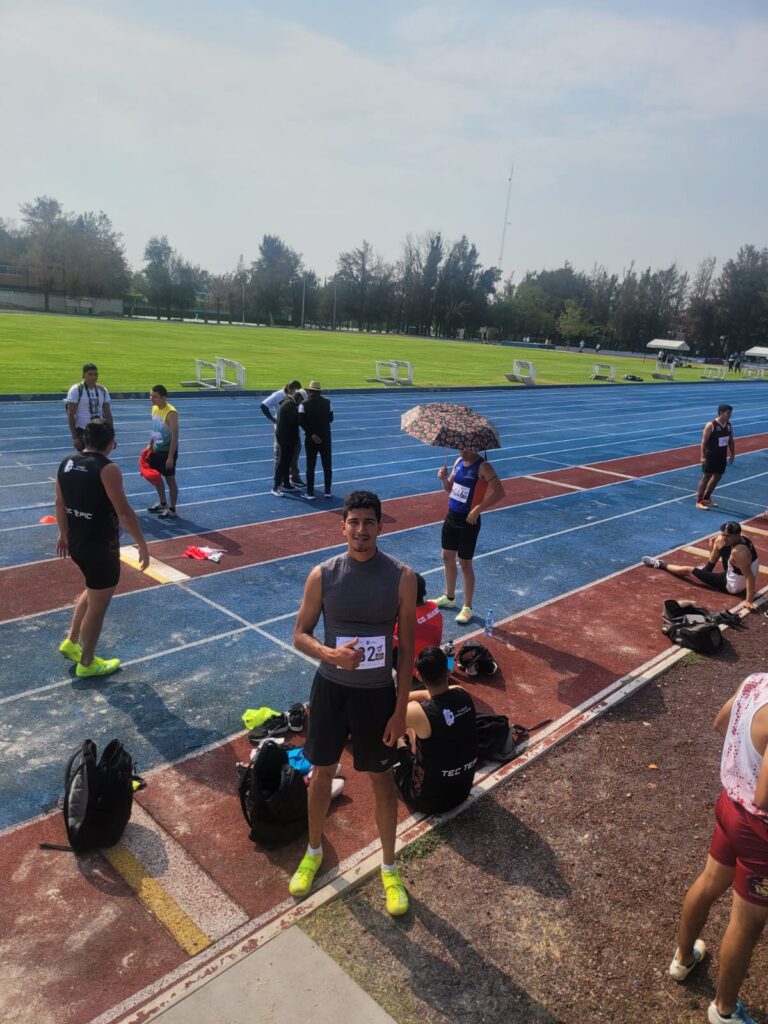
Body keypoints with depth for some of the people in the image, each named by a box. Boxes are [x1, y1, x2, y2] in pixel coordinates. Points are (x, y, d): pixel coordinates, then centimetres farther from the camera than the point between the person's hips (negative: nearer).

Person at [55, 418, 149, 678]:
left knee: (93, 591, 31)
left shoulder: (66, 463, 3)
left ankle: (71, 642, 40)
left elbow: (60, 504, 13)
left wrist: (64, 534, 26)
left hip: (77, 543, 8)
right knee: (97, 606, 9)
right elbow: (124, 512, -22)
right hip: (101, 547, -8)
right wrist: (142, 544, -15)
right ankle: (87, 664, 23)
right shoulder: (107, 469, -21)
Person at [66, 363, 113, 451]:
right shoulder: (76, 390, -8)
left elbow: (108, 414, 9)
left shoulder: (103, 390, 6)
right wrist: (74, 437, -16)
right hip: (82, 432, -4)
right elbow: (71, 415, -10)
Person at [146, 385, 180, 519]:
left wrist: (170, 457, -23)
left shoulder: (171, 413, -23)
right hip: (156, 449, 9)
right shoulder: (154, 408, 3)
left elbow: (175, 437, -23)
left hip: (168, 451, -9)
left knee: (170, 479, 1)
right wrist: (150, 445, 14)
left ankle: (172, 510, 12)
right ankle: (162, 503, 37)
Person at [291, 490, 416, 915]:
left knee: (382, 781, 14)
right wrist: (331, 654, -24)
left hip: (377, 694, -1)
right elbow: (300, 635, -3)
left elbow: (407, 648, -7)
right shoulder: (322, 575, -11)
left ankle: (389, 868, 37)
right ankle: (314, 851, 45)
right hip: (331, 688, 1)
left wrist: (400, 708, -7)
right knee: (322, 772, 18)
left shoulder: (401, 577, -13)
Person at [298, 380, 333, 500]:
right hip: (325, 438, 2)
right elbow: (331, 418, 3)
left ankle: (310, 492, 7)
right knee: (327, 465, 11)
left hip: (311, 439, -2)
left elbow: (301, 422, -14)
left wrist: (311, 434, -11)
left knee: (310, 466, 5)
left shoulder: (304, 404, -9)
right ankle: (328, 491, 15)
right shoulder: (327, 403, -4)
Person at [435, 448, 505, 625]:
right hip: (451, 516, 8)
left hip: (468, 520, -7)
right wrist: (444, 478, -6)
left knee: (465, 563, 2)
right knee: (447, 557, 18)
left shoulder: (483, 467, -17)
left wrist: (478, 508, -28)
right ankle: (449, 597, 38)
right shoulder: (459, 461, 5)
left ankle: (467, 608, 17)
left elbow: (499, 492, -24)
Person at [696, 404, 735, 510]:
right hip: (710, 456, -7)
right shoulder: (711, 425, -16)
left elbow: (731, 441, 15)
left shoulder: (729, 425, 5)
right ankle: (699, 501, 2)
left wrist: (732, 454, 12)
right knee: (706, 477, -4)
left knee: (717, 477, 11)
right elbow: (704, 441, -16)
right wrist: (703, 456, -20)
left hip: (722, 456, 7)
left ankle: (706, 498, 26)